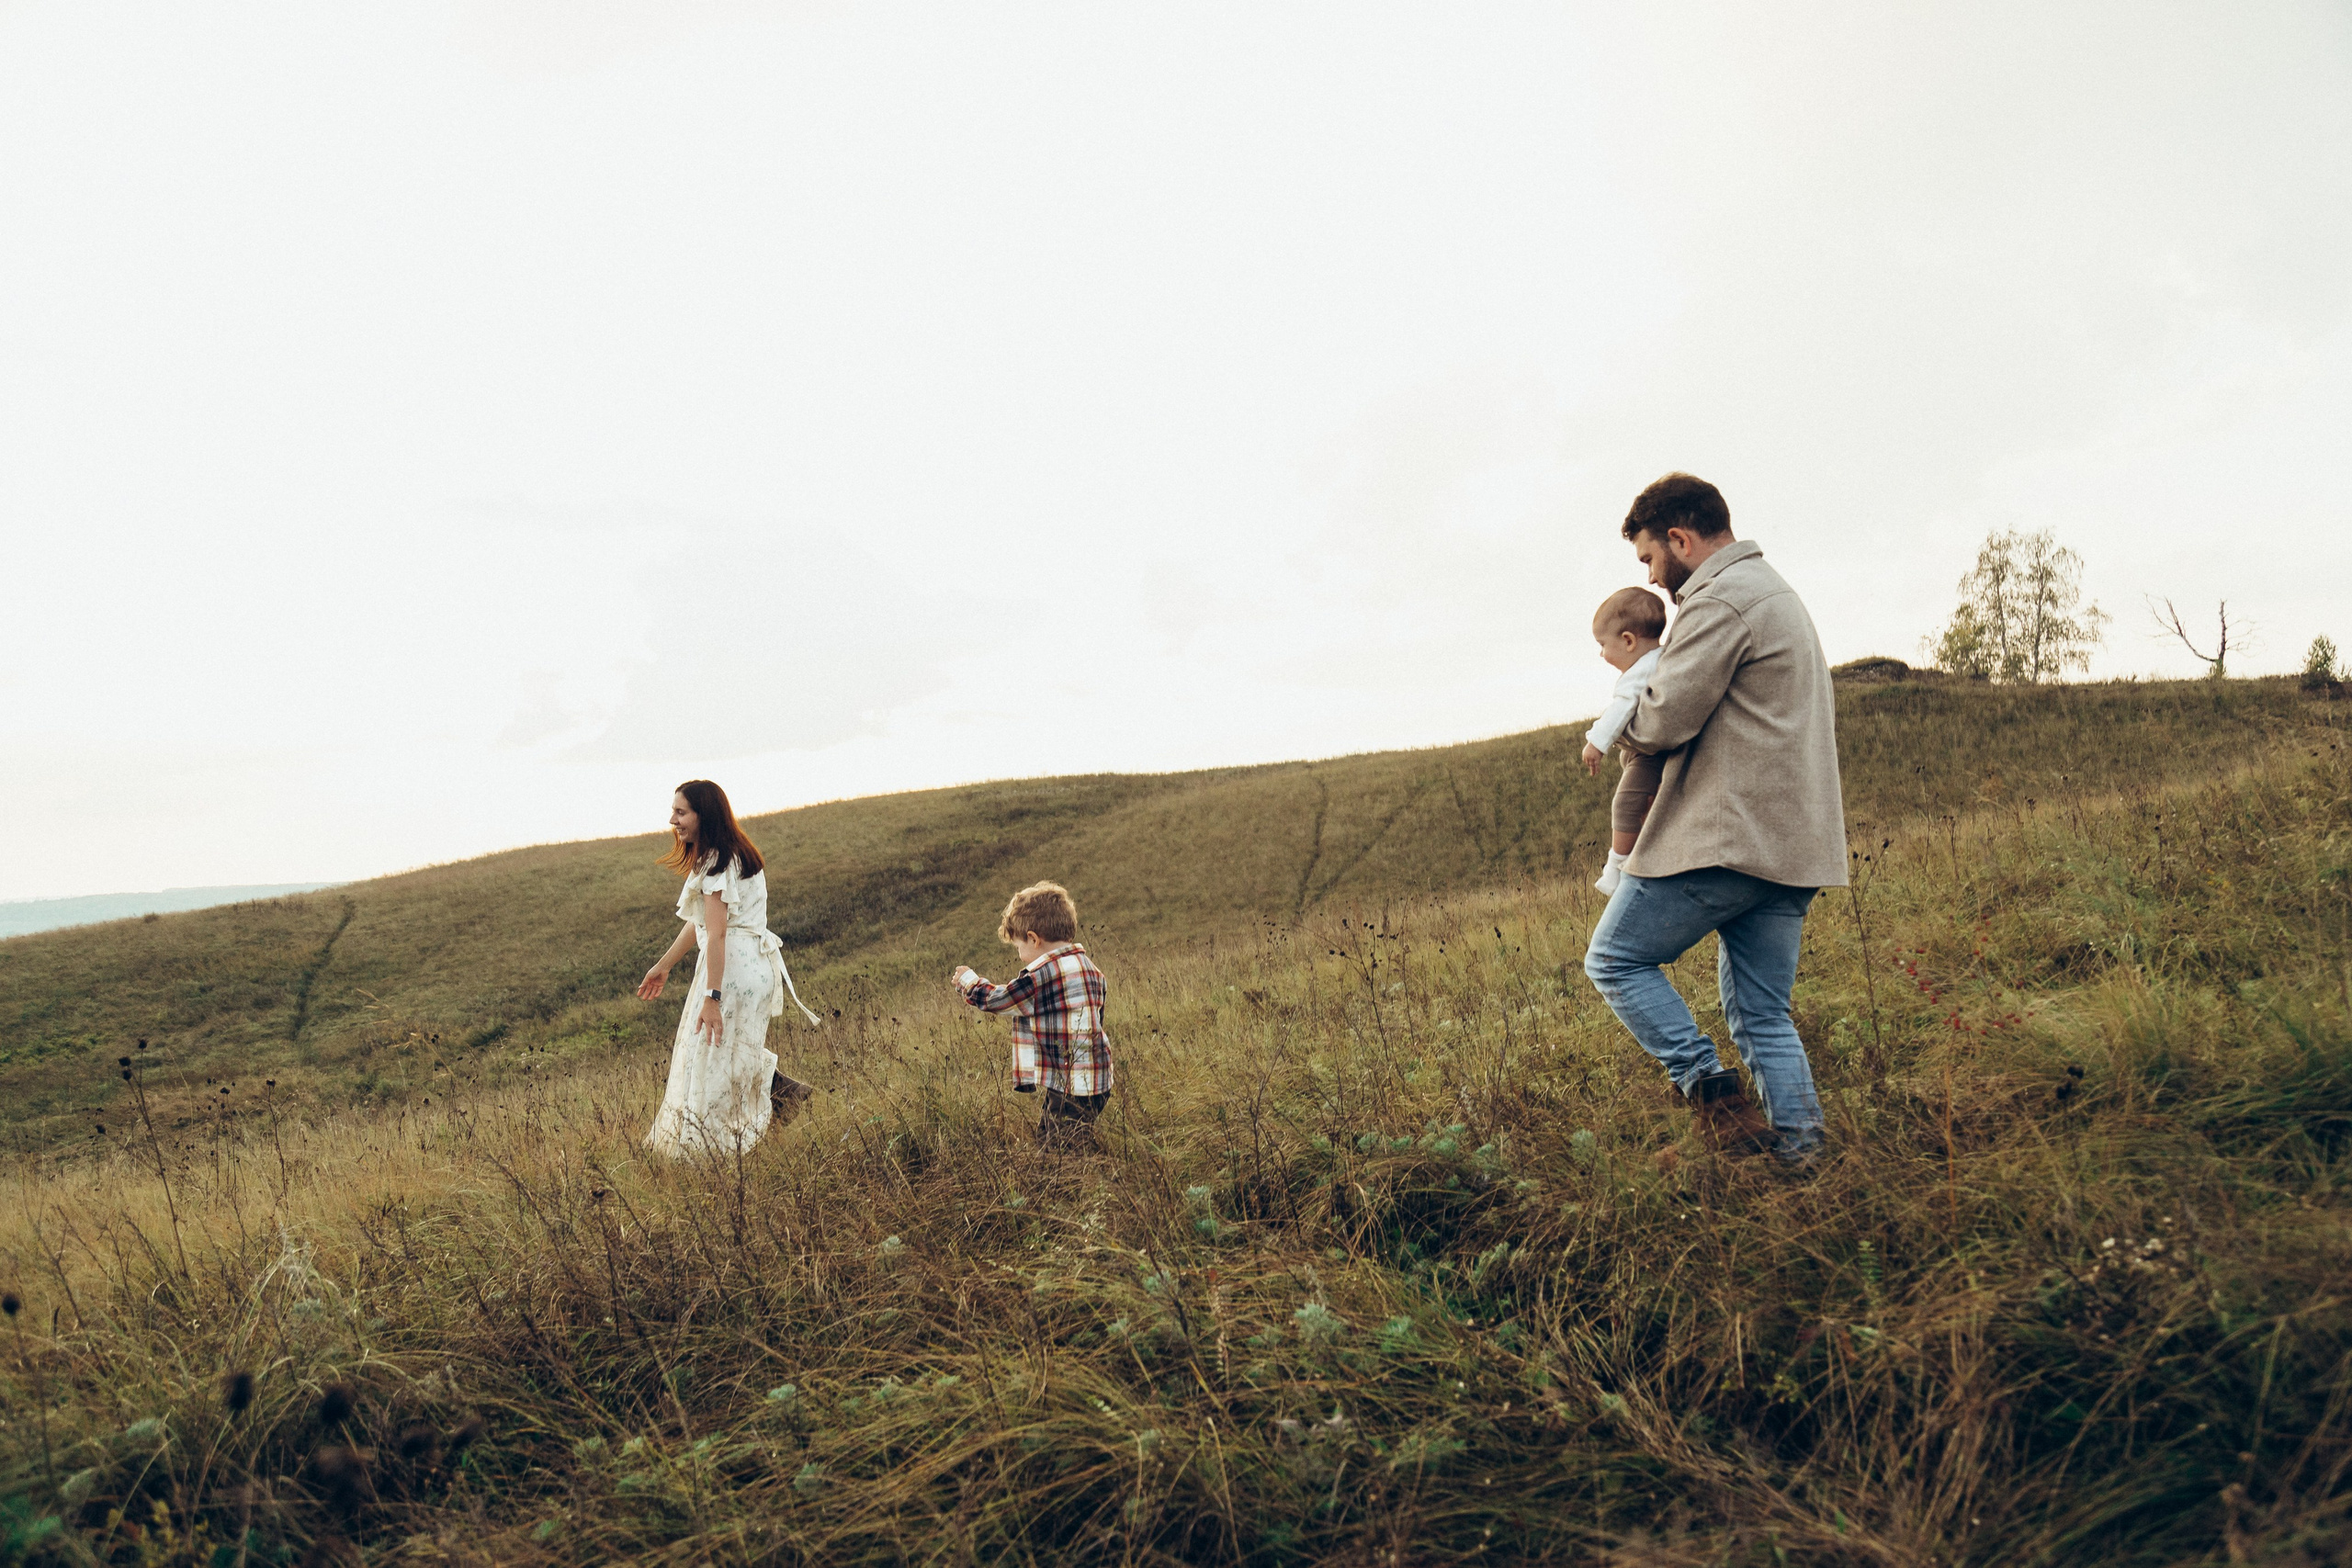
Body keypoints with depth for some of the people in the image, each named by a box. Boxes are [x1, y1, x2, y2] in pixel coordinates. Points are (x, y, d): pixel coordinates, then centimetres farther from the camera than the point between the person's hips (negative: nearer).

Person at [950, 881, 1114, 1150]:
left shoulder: (1041, 975, -15)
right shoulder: (1091, 968, 10)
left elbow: (993, 999, -3)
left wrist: (967, 980, 15)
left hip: (1066, 1087, -9)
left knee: (1052, 1145, -4)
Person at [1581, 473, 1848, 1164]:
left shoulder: (1721, 601, -10)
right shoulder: (1778, 593, 24)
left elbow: (1664, 720, -16)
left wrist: (1616, 725, 5)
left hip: (1728, 836, -10)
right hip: (1793, 845, 10)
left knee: (1615, 959, 2)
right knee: (1762, 1016, 11)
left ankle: (1711, 1088, -6)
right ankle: (1803, 1153, 8)